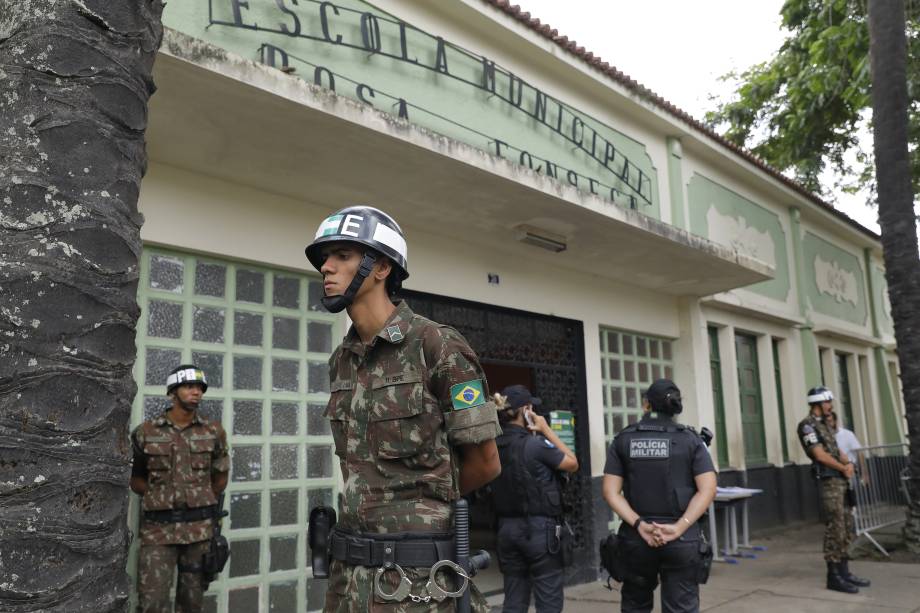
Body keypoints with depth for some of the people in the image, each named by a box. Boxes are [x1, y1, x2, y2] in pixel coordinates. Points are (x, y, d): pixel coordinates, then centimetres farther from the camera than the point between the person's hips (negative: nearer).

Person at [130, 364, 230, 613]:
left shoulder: (214, 433, 2)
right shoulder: (146, 432, -1)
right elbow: (135, 479, 8)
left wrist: (200, 502, 9)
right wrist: (159, 498, 0)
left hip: (200, 526, 1)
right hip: (158, 527, -1)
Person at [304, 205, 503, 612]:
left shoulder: (438, 347, -13)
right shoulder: (341, 362, 7)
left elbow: (484, 463, -7)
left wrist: (425, 503, 7)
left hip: (417, 576, -6)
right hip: (348, 570, 6)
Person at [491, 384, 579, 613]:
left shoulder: (495, 446, 2)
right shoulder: (535, 443, -17)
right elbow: (572, 464, -3)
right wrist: (547, 430, -1)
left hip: (507, 527, 6)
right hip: (540, 528, -6)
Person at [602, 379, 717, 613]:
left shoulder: (623, 440, 1)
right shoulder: (690, 439, -1)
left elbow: (611, 492, -6)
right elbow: (708, 490, -10)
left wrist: (640, 525, -11)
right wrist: (679, 527, -14)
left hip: (636, 538, 1)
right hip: (682, 539, -1)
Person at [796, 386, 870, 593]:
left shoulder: (823, 425, 18)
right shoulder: (808, 425, -11)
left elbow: (837, 451, 17)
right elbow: (820, 455, -16)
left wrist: (849, 464, -3)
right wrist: (843, 468, -5)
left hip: (841, 481, 9)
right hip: (830, 481, -9)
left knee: (846, 527, 12)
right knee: (835, 529, -7)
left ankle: (844, 572, 21)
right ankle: (833, 576, -1)